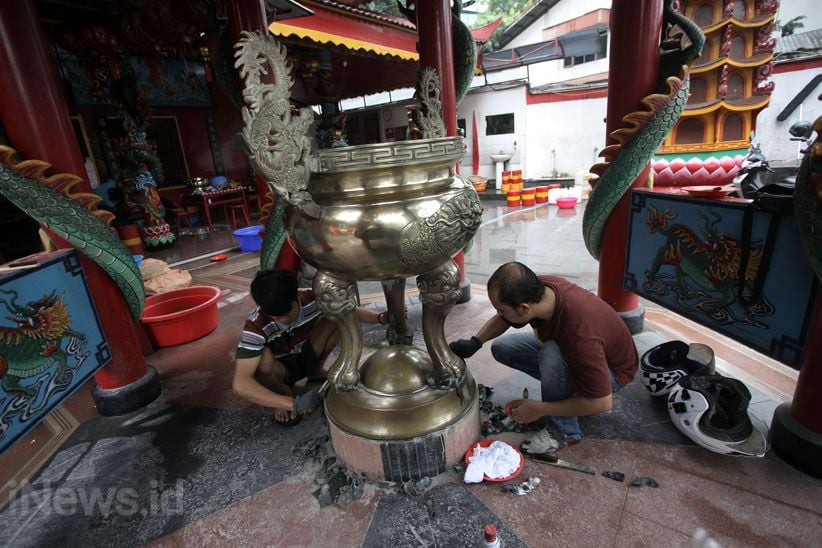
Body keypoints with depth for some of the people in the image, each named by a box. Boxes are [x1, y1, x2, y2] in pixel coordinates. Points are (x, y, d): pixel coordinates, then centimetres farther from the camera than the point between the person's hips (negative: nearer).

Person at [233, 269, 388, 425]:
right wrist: (293, 404, -50)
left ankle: (316, 369, 7)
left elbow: (351, 311, -14)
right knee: (263, 357, -38)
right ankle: (284, 392, -5)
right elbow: (240, 384, -41)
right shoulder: (256, 326, -34)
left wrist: (381, 317, -35)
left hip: (306, 356, 4)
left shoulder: (311, 298, -25)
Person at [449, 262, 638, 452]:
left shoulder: (580, 334, -42)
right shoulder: (537, 287, -23)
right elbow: (502, 319, -2)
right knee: (502, 348, -2)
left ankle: (564, 432, -13)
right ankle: (567, 387, 7)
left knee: (552, 356, -37)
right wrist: (475, 342, -18)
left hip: (612, 369, -6)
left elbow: (602, 403, -31)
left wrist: (539, 410, -24)